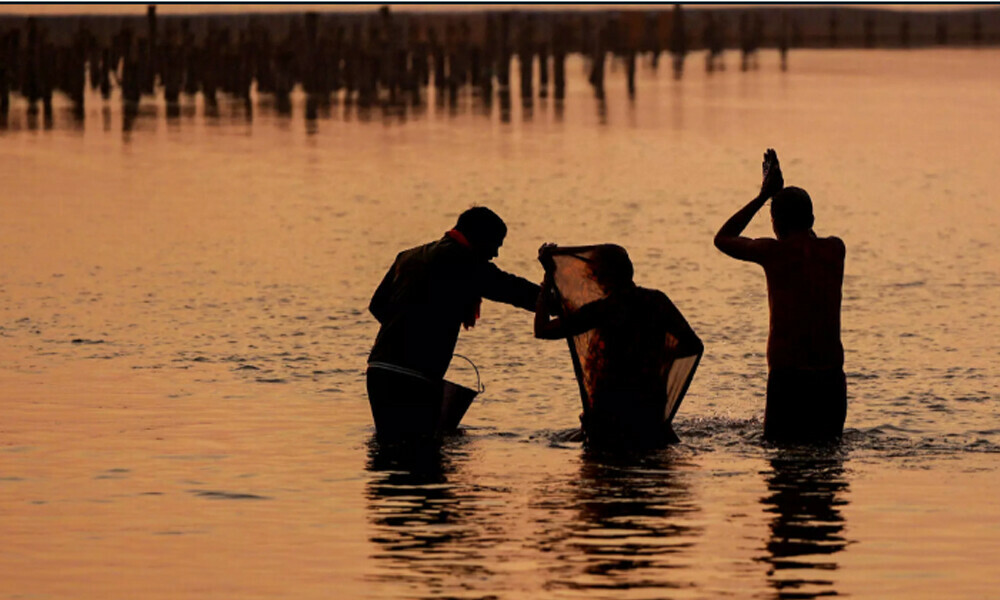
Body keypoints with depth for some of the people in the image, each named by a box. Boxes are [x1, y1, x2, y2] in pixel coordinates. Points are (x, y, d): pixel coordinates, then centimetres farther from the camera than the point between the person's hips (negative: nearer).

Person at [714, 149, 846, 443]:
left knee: (780, 444, 0)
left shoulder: (775, 252, -5)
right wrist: (779, 192, 33)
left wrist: (764, 195, 16)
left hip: (787, 373, -4)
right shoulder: (834, 250, 6)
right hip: (831, 374, 4)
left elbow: (723, 239, 14)